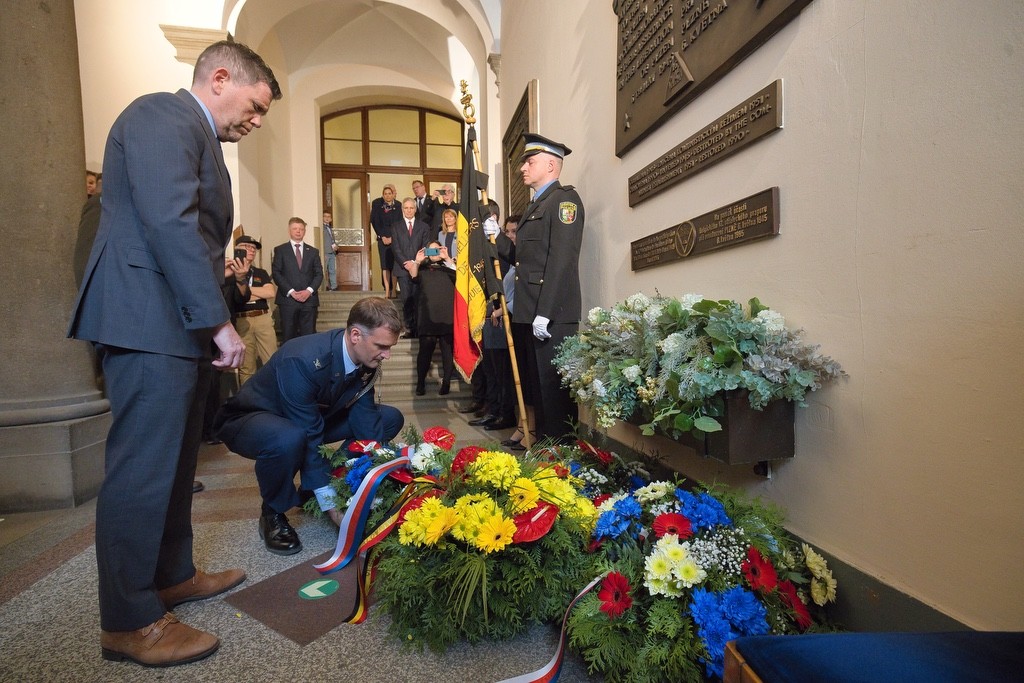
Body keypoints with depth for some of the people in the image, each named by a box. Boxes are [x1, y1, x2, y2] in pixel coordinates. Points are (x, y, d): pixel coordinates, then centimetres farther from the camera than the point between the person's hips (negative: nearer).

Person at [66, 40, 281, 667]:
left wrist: (211, 321, 14)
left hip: (178, 326, 10)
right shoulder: (164, 115, -7)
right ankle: (128, 622, 12)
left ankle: (172, 576, 31)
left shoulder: (195, 133, 23)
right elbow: (170, 222, -20)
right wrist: (219, 322, -21)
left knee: (174, 462, 16)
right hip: (151, 322, -10)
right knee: (142, 469, -3)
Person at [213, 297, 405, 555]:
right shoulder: (302, 360, -36)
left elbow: (365, 416, -9)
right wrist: (330, 504, -28)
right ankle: (273, 514, -11)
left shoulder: (366, 359, -15)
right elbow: (309, 436, -34)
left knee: (391, 419, -5)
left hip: (315, 415, 6)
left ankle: (335, 478, 6)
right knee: (290, 439, -41)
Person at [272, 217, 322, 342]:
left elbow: (319, 274, 9)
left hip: (309, 299, 2)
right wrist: (291, 292, -10)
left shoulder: (313, 251, 16)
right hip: (288, 299, -2)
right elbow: (276, 273, 1)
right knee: (288, 336, -1)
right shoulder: (280, 250, 9)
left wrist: (309, 291, -7)